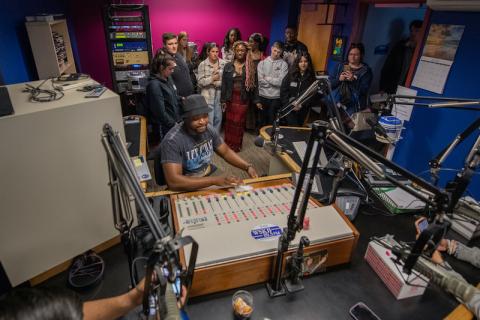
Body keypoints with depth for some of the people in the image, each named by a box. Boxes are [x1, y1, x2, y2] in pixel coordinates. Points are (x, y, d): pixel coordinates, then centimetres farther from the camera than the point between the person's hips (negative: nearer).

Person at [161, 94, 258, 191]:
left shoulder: (209, 130, -6)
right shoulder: (172, 141, -25)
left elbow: (226, 152, 8)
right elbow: (173, 181, -33)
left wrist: (248, 167, -9)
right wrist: (215, 180, -36)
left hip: (209, 176, 6)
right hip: (187, 189, -6)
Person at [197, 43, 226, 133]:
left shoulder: (223, 63, 1)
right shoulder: (202, 64, -3)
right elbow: (200, 81, -6)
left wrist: (217, 82, -14)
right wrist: (212, 78, -15)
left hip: (219, 96, 3)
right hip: (208, 96, -3)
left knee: (218, 119, 13)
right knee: (208, 120, -2)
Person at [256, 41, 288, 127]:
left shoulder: (283, 64, -2)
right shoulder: (262, 62, 4)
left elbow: (281, 82, -13)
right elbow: (260, 80, -7)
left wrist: (267, 78, -5)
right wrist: (274, 81, -8)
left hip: (276, 98, -2)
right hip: (263, 96, 2)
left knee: (272, 123, 5)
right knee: (262, 122, 13)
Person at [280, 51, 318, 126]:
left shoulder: (311, 77, 1)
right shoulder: (290, 74, -1)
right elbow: (283, 91, -3)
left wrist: (302, 105, -13)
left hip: (303, 110, 2)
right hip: (290, 109, -2)